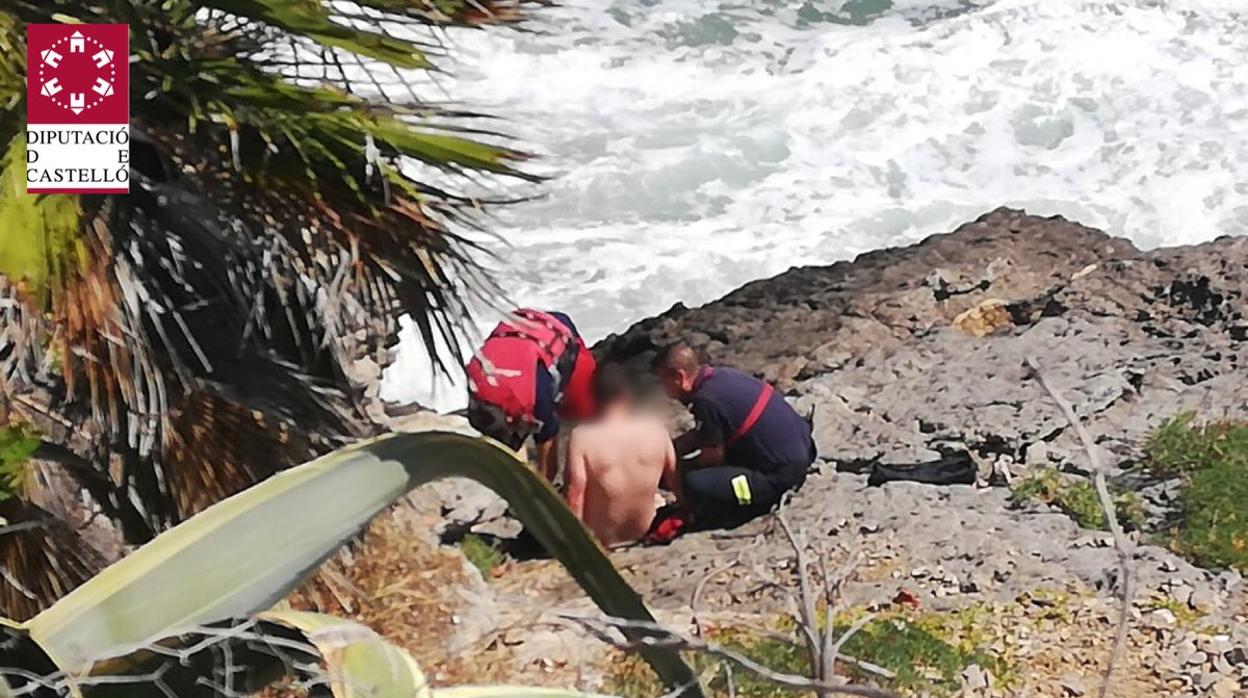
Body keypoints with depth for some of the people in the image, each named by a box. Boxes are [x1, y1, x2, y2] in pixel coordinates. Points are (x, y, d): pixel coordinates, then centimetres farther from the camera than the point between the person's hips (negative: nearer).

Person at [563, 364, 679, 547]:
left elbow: (575, 492, -21)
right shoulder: (657, 429, -12)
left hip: (599, 537, -3)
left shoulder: (582, 437, -21)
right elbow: (675, 480, 0)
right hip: (645, 530, 4)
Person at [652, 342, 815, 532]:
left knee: (694, 484, -20)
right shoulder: (718, 375, 6)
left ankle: (770, 499, -3)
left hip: (782, 474, -10)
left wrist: (677, 467, 5)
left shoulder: (706, 400, -21)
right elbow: (701, 434, 18)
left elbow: (714, 456, -10)